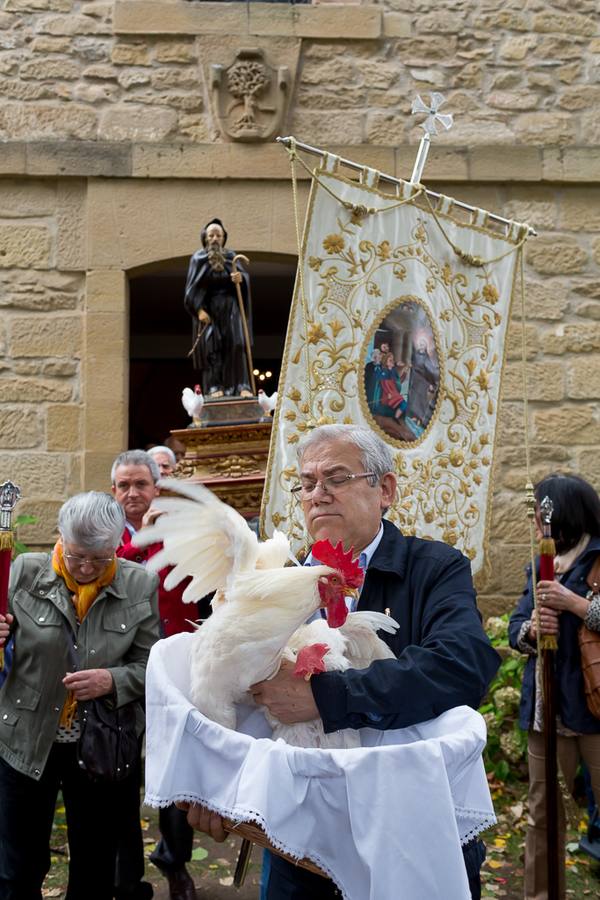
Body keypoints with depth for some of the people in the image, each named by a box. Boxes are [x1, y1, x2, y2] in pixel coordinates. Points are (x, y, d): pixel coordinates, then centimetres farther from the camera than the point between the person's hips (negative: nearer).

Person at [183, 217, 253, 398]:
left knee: (236, 343, -12)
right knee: (212, 346, -10)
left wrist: (240, 278, -22)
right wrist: (199, 309, -13)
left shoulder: (230, 256, 12)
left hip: (230, 307, 2)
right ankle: (214, 387, -12)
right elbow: (192, 287, -1)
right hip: (208, 309, -1)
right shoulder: (198, 258, 5)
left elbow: (244, 275, 2)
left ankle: (242, 386, -16)